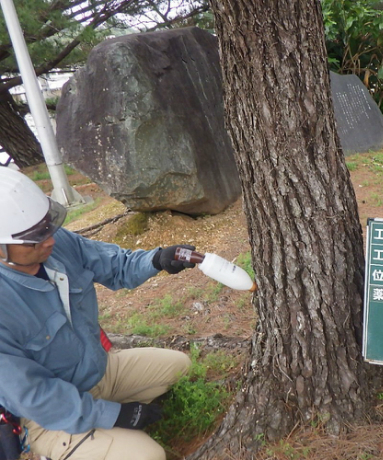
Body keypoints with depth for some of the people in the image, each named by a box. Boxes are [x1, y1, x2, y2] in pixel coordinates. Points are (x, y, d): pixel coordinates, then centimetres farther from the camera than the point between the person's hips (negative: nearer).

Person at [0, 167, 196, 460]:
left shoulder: (60, 242, -16)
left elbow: (114, 266, -1)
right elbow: (31, 395, -26)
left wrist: (158, 259, -22)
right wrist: (114, 414, -21)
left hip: (100, 367, 7)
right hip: (53, 415, -6)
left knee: (179, 364, 13)